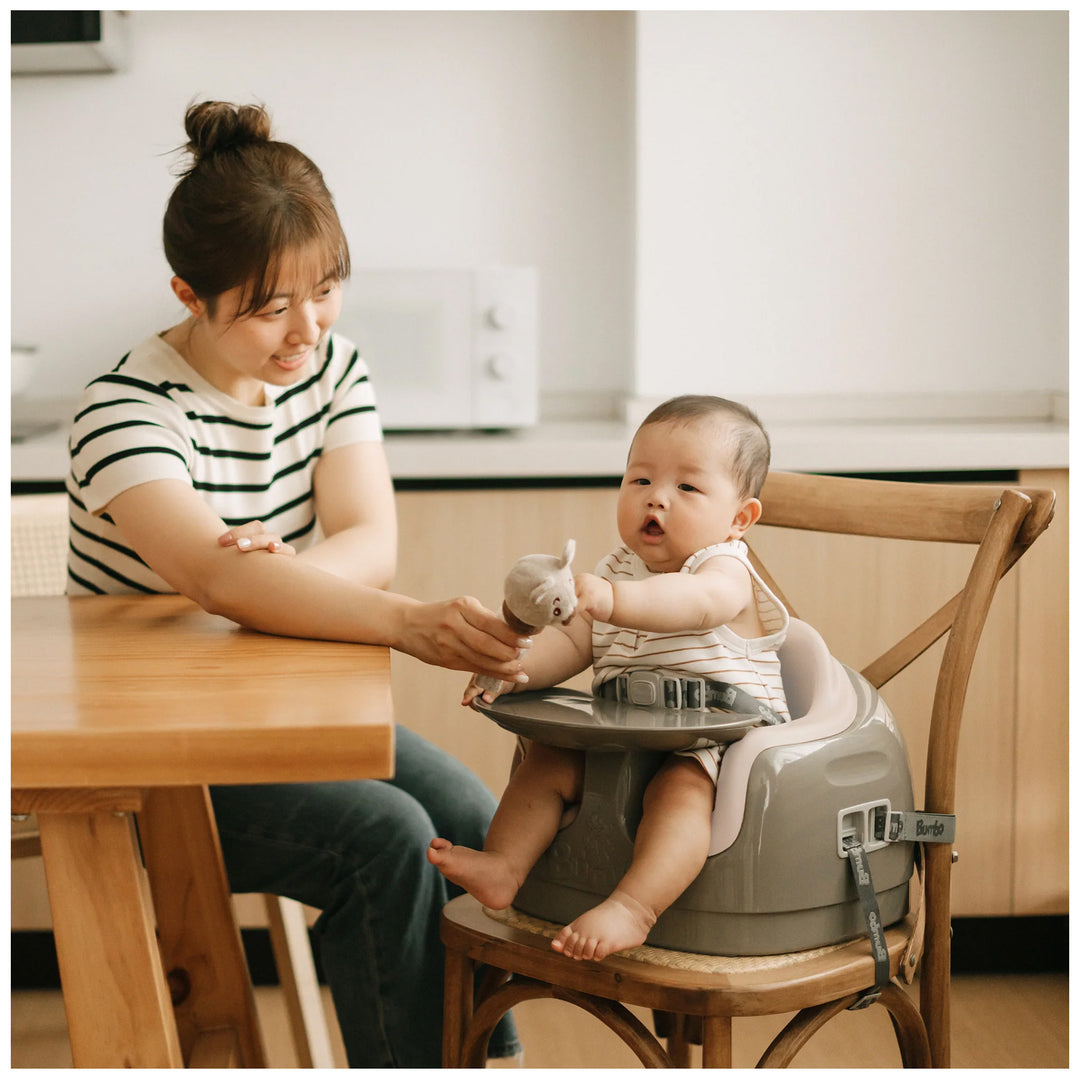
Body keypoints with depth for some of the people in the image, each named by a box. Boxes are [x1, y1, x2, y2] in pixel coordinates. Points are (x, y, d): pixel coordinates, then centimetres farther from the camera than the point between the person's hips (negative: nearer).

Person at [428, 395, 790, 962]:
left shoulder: (727, 573, -13)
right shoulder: (618, 568, 12)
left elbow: (693, 603, -38)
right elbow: (572, 641, 7)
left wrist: (610, 598, -57)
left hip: (716, 745, -7)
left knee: (680, 783, -34)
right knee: (548, 759, -8)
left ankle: (632, 908, -43)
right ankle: (502, 865, -11)